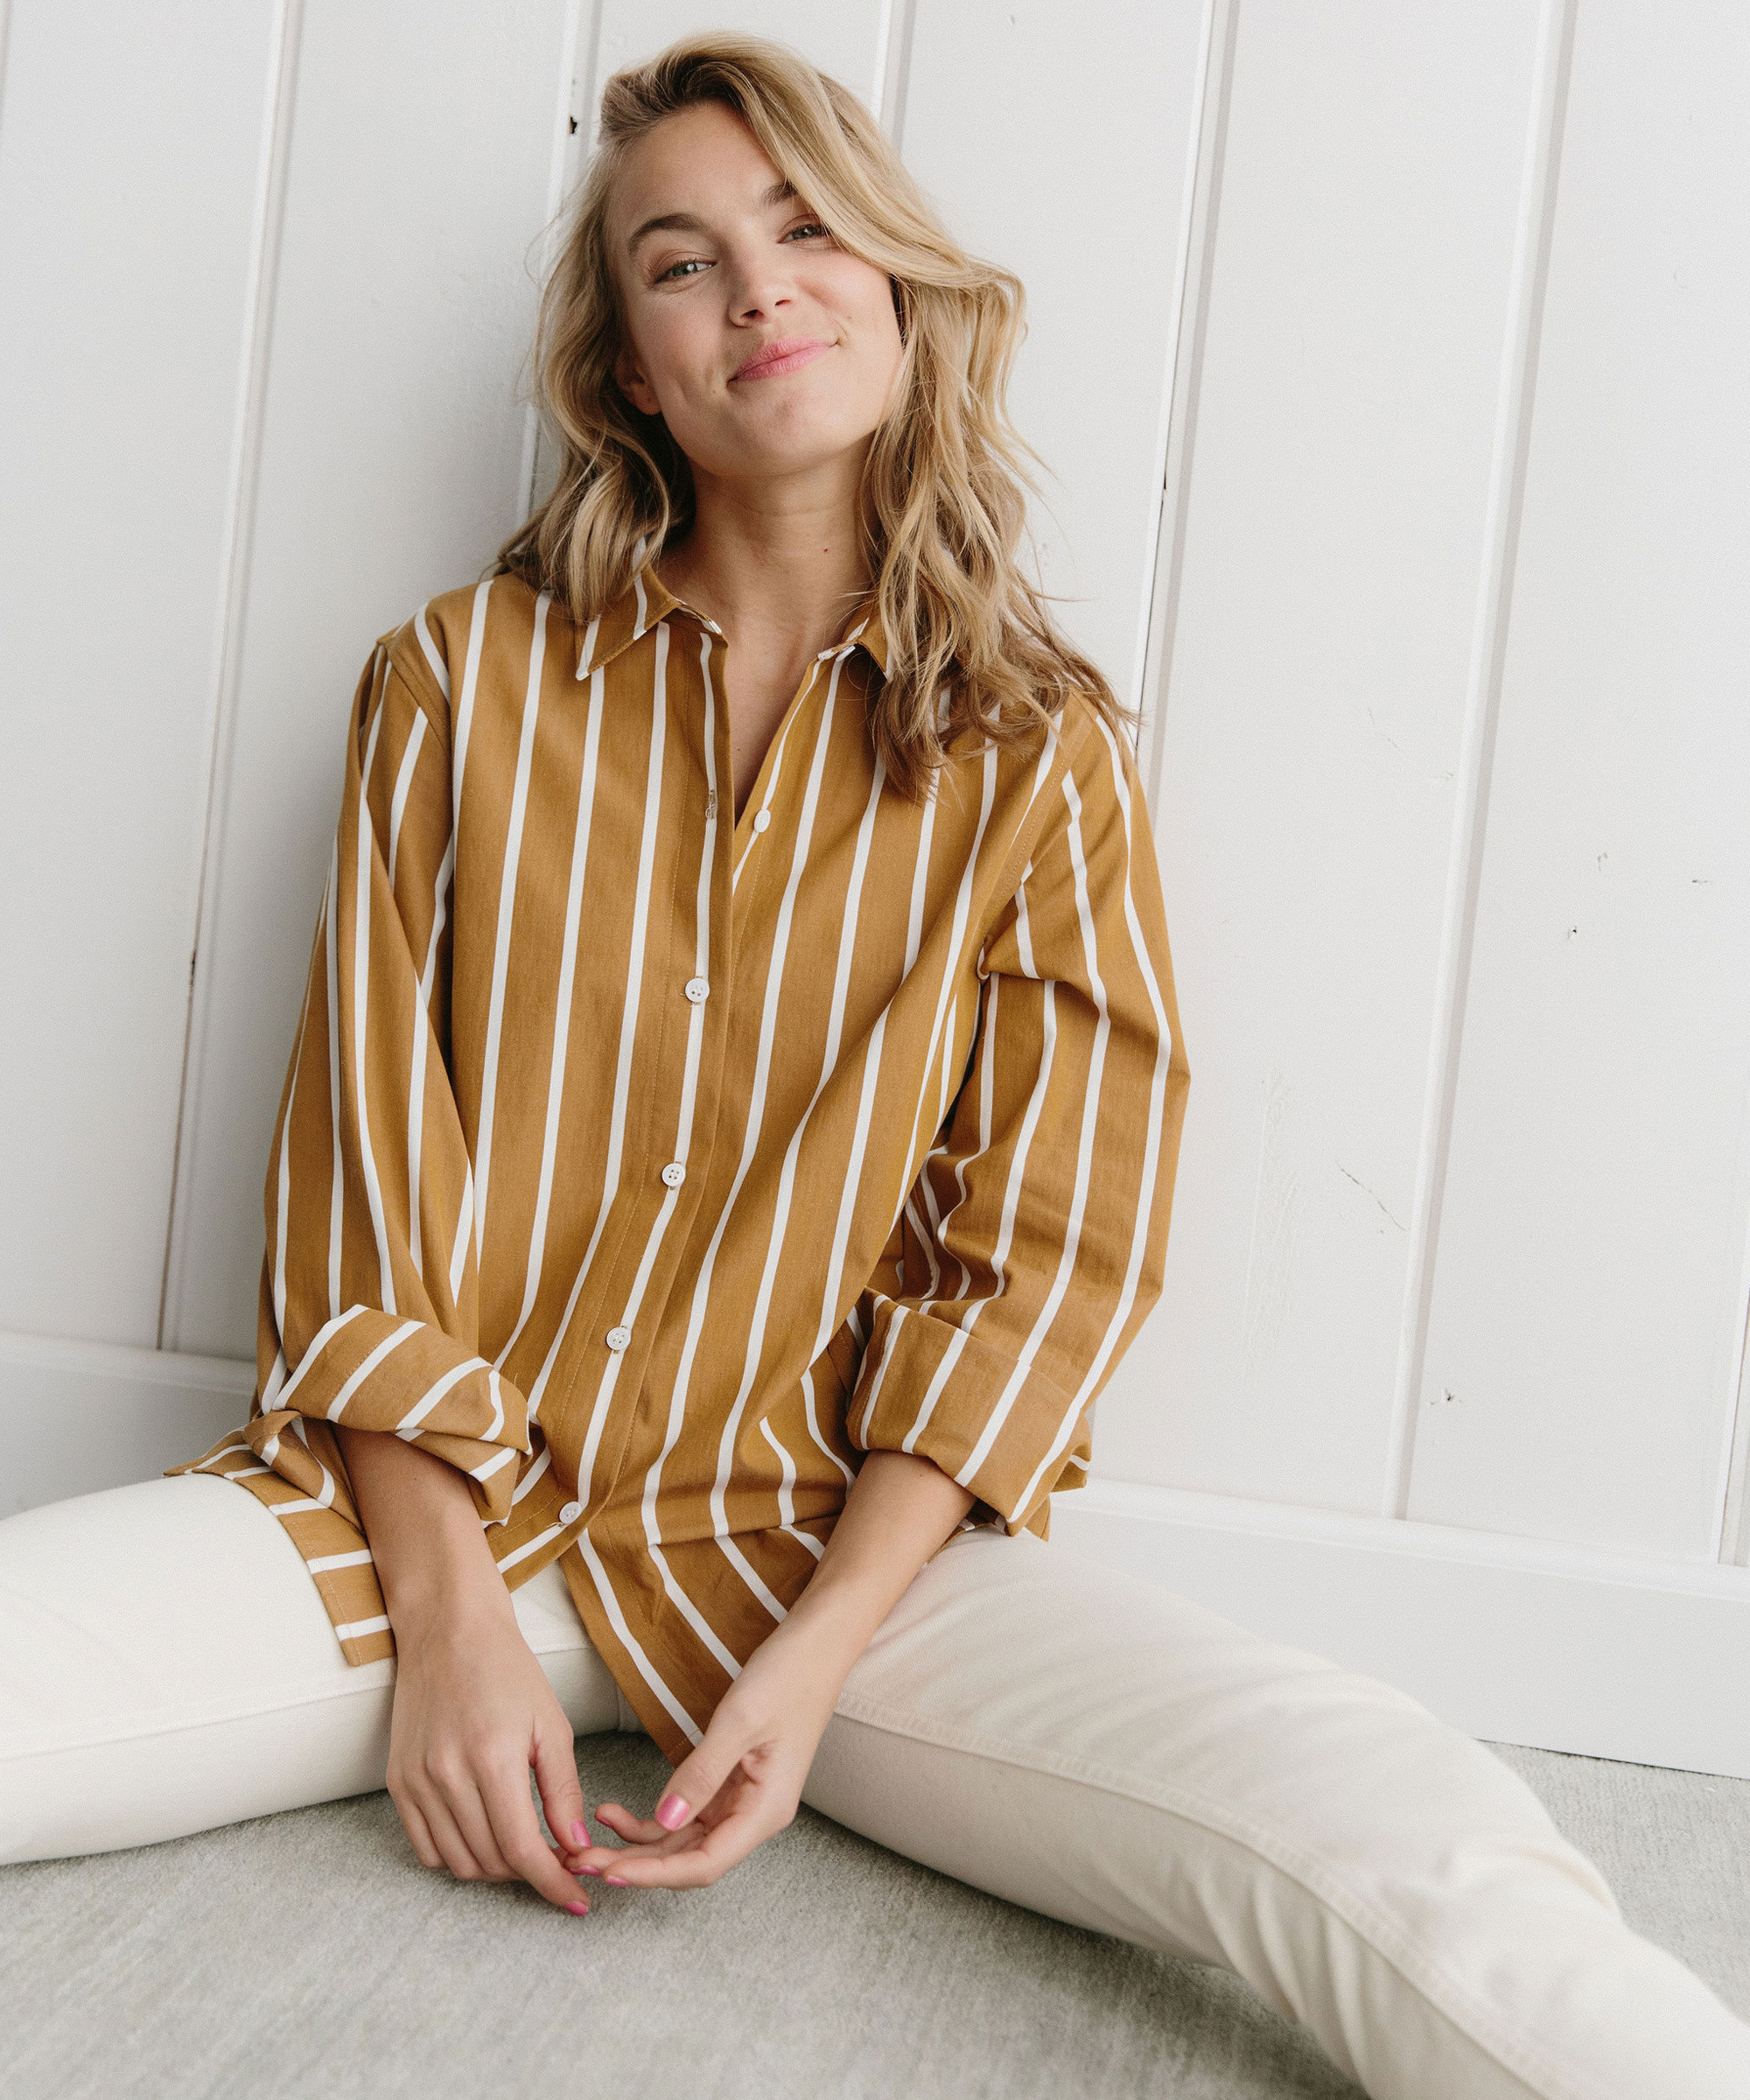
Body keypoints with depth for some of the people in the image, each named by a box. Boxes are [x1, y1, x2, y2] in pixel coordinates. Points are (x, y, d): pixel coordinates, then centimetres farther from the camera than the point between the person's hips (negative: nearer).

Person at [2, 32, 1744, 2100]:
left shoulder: (1039, 755, 5)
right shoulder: (466, 680, 7)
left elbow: (1044, 1255, 1)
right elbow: (360, 1174, 3)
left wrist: (819, 1654, -10)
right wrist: (445, 1616, -8)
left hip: (842, 1528, 0)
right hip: (432, 1490, 1)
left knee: (1404, 1845, -26)